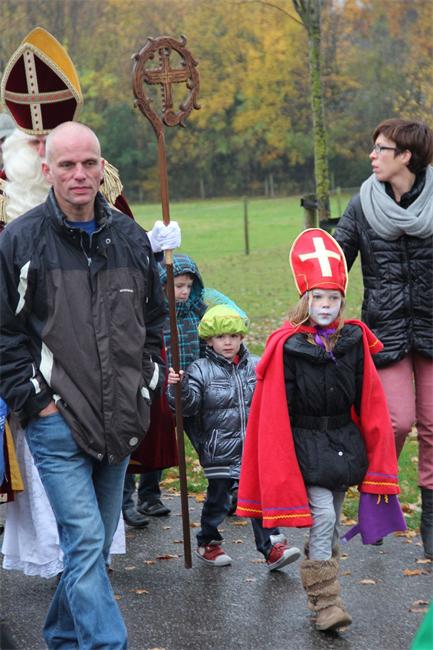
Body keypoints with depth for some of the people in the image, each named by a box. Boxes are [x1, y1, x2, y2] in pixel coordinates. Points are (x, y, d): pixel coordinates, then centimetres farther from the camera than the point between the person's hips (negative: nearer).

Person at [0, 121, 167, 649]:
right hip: (57, 423, -5)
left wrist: (147, 385, 10)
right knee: (84, 541, -10)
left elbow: (154, 318, 18)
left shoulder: (130, 237, 8)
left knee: (96, 541, 14)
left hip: (120, 421, 5)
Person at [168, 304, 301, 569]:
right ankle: (208, 543, 30)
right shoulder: (201, 370, -5)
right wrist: (177, 387, -31)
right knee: (218, 497, 11)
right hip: (219, 450, -2)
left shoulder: (256, 367, 5)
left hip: (255, 448, 2)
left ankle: (272, 546, 6)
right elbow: (189, 405, -14)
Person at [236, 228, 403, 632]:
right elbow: (274, 415, -8)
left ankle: (319, 593, 27)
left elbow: (371, 405, 3)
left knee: (330, 524, 12)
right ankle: (326, 603, -6)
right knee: (321, 516, -14)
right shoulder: (286, 346, -11)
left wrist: (378, 462, 2)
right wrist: (280, 472, -9)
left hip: (344, 444, 4)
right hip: (305, 446, -4)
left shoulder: (355, 341, 0)